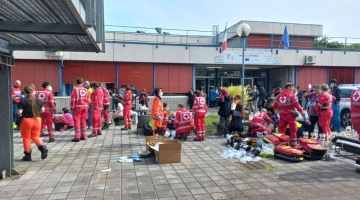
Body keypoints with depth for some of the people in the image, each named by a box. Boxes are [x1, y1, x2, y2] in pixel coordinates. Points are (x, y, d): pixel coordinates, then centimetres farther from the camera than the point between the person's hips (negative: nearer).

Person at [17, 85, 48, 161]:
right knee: (36, 136, 16)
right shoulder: (38, 100, 3)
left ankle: (28, 155, 14)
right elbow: (42, 110, 9)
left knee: (26, 138, 9)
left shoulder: (23, 100, -10)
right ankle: (42, 147, -9)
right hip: (37, 120, 4)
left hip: (26, 120, -4)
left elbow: (19, 112, -14)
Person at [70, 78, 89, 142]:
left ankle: (77, 137, -5)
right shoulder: (85, 89, 7)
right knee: (83, 121, 12)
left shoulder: (75, 89, -7)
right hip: (85, 106, 5)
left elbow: (73, 99, -8)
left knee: (77, 121, -2)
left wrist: (72, 107, -2)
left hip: (78, 107, -5)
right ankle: (83, 136, 17)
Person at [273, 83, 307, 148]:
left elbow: (275, 105, 13)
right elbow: (297, 105, -13)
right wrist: (303, 114, -9)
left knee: (281, 129, 12)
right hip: (290, 114, -6)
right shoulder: (291, 95, -6)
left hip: (282, 115, 6)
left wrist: (276, 114, 22)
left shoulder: (279, 94, 12)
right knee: (293, 130, 4)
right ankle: (294, 145, 7)